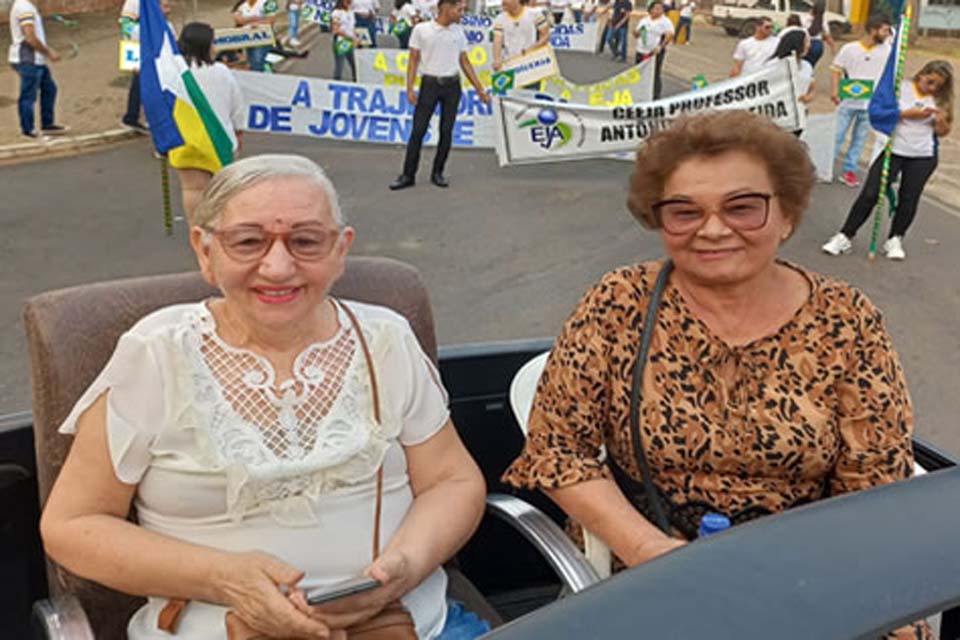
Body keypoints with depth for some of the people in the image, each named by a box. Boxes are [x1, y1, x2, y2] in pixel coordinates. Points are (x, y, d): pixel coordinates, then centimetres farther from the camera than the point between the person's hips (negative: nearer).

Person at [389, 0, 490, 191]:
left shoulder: (459, 32, 7)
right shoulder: (421, 29, -4)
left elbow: (465, 63, 12)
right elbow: (413, 60, -2)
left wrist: (480, 89, 9)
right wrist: (410, 88, -11)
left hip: (452, 85, 3)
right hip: (429, 84, -3)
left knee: (446, 132, 5)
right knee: (418, 130, -3)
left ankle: (437, 173, 16)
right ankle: (408, 175, 3)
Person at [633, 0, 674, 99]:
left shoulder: (666, 22, -4)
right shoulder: (644, 20, 13)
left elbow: (669, 36, -15)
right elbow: (636, 34, 18)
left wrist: (660, 46, -29)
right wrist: (636, 32, -7)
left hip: (655, 53, -6)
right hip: (641, 51, 6)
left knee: (655, 76, -9)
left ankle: (656, 98, -4)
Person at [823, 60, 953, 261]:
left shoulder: (941, 99, 6)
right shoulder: (900, 88, -3)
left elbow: (943, 132, 10)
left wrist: (941, 120, -11)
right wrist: (909, 113, -17)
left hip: (923, 157, 3)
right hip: (892, 150, -2)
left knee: (909, 199, 7)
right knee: (870, 194, -5)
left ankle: (894, 240, 23)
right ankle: (846, 236, 2)